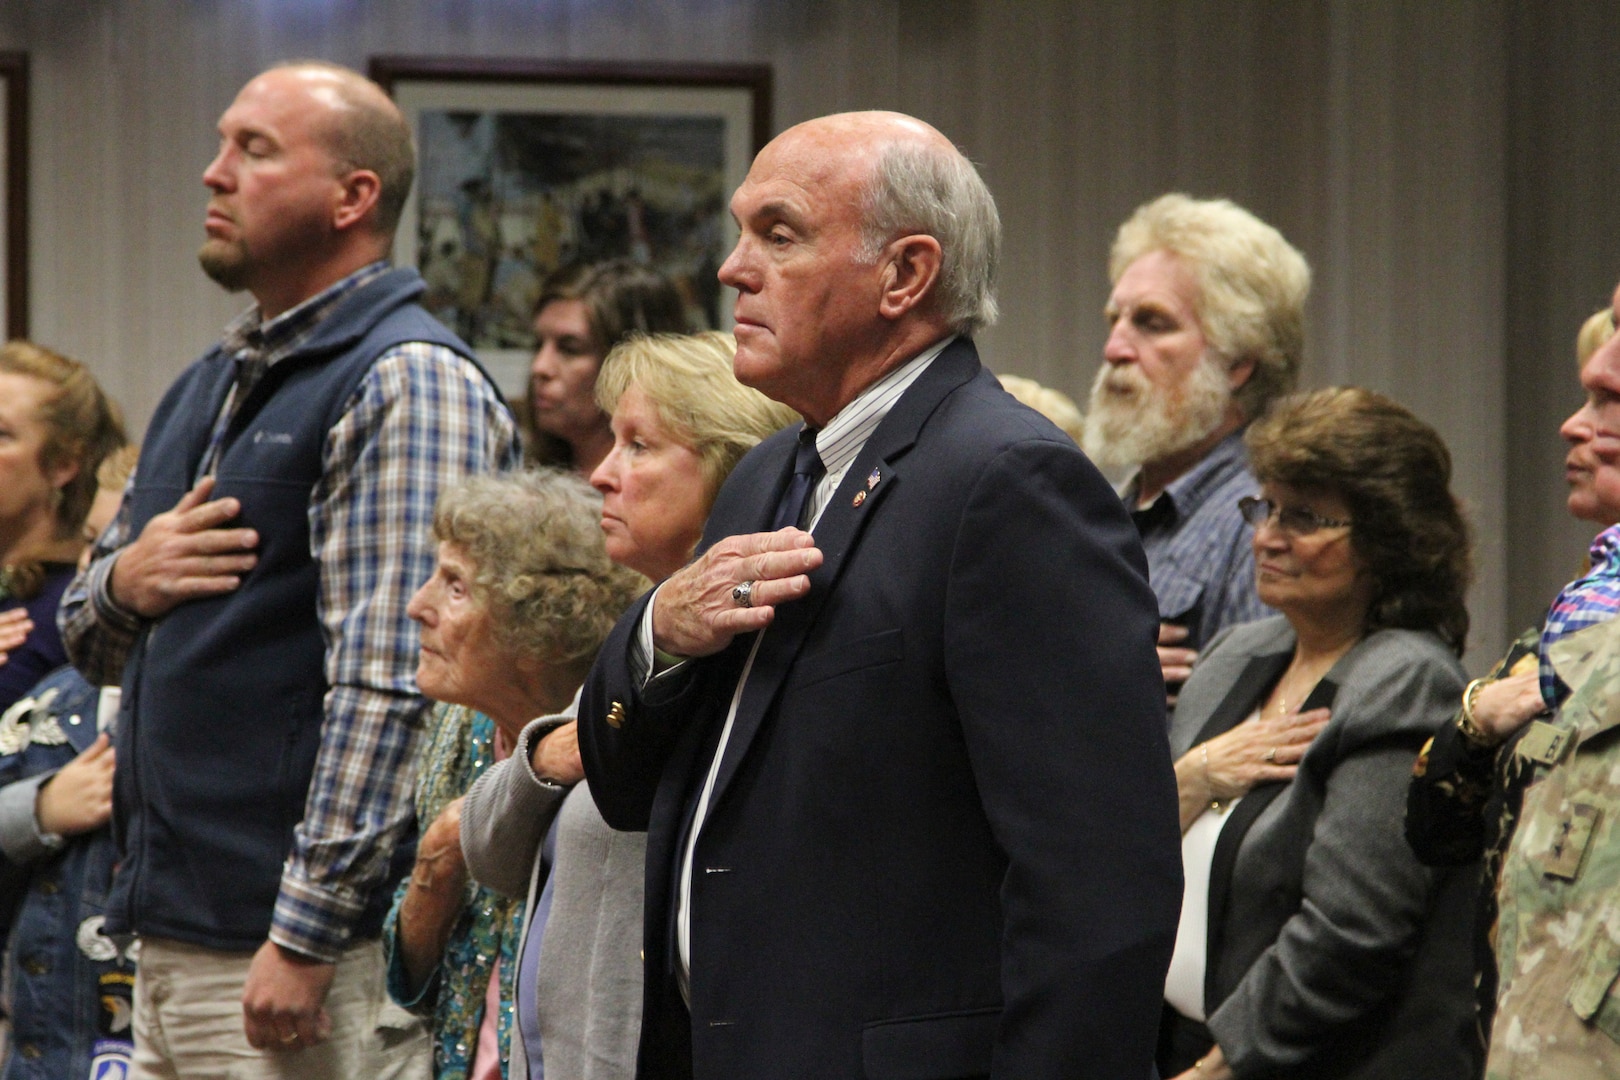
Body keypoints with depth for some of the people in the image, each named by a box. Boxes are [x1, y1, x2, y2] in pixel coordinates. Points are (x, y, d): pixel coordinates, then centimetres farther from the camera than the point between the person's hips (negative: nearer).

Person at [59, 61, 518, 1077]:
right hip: (172, 939, 8)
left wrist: (305, 935, -22)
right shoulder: (209, 386, 19)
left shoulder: (407, 381, -10)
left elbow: (390, 684, -18)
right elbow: (88, 637, 26)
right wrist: (123, 581, 1)